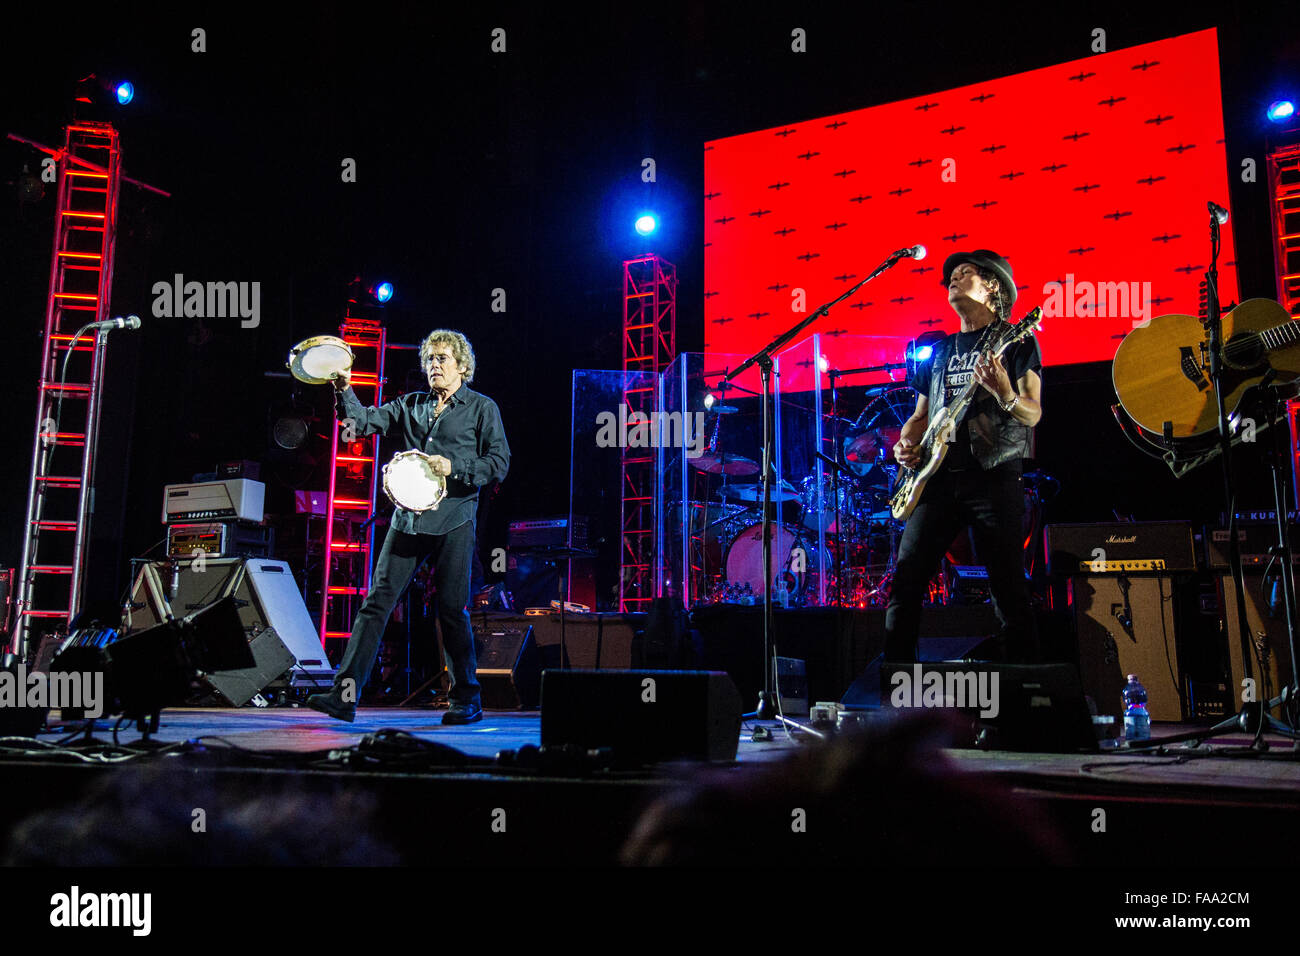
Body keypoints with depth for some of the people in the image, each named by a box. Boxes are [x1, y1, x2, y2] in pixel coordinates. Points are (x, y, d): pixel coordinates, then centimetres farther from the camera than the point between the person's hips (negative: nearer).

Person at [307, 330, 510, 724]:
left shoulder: (482, 408, 5)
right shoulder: (411, 405, 17)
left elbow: (499, 463, -1)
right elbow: (364, 421, 10)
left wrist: (454, 467, -13)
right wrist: (345, 391, -6)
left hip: (453, 522, -4)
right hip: (408, 518, 4)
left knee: (452, 609, -1)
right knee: (376, 602, -2)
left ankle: (467, 701, 12)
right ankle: (345, 694, 0)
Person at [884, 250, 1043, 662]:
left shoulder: (1017, 341, 6)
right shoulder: (939, 350, 22)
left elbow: (1033, 414, -4)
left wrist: (1004, 394, -25)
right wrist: (905, 445, 4)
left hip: (993, 476, -5)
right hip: (937, 477, 5)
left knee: (1009, 593, -5)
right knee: (905, 584, -3)